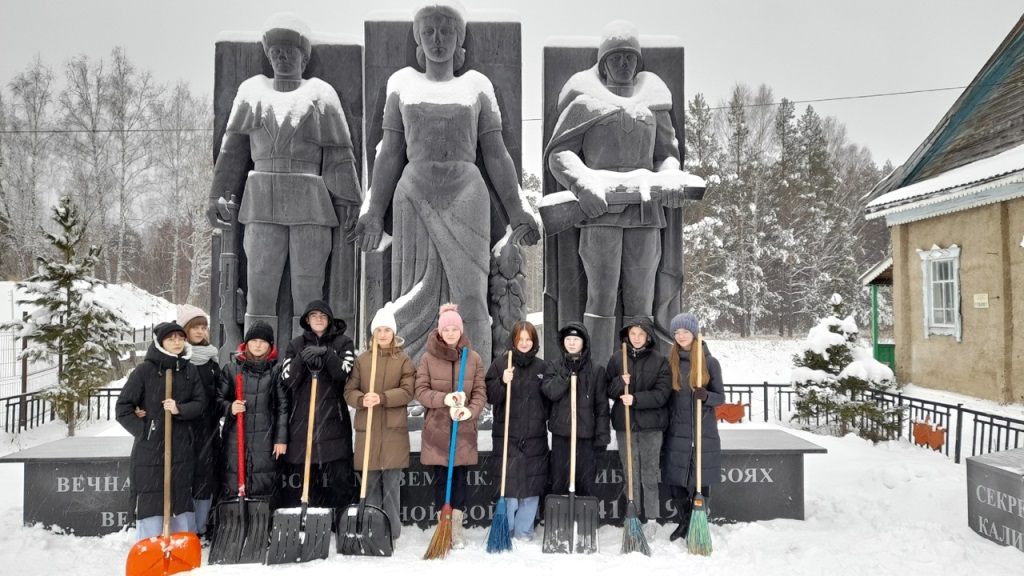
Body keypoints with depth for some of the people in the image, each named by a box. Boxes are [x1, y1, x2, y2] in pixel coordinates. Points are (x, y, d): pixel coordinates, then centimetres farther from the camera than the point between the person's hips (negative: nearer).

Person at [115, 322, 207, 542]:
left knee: (182, 500, 14)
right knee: (149, 502, -2)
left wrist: (179, 409, -13)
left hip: (181, 449, 4)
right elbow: (122, 408, -5)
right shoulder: (145, 370, -8)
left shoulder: (190, 370, 3)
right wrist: (145, 431, -9)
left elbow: (200, 403, 5)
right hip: (149, 449, -4)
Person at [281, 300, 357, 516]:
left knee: (338, 474, -4)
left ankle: (339, 520, 3)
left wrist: (326, 353, -18)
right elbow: (288, 379, 2)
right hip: (302, 419, 1)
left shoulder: (342, 343, 9)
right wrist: (302, 358, -14)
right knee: (298, 474, -2)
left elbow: (344, 373, -6)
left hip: (334, 418, -1)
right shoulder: (296, 344, 13)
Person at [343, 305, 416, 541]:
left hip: (393, 429, -2)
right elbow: (349, 391, 4)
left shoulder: (404, 360, 4)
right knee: (370, 483, 7)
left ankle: (391, 533, 10)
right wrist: (362, 399, -18)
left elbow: (407, 391, -6)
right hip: (367, 428, 2)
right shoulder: (362, 359, 8)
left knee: (391, 484, 1)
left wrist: (382, 398, -20)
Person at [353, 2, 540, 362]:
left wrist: (516, 210, -1)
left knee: (468, 296, -6)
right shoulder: (402, 83, 11)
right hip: (415, 198, 1)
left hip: (466, 198, 0)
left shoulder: (477, 85, 10)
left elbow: (496, 155, 7)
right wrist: (374, 212, 1)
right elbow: (390, 155, 9)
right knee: (416, 300, -1)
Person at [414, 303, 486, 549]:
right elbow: (421, 391, -5)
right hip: (436, 428, -1)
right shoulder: (428, 358, 0)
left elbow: (480, 392, 1)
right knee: (440, 477, 6)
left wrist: (470, 411, -18)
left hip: (464, 428, 1)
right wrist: (444, 398, -21)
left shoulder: (473, 358, 3)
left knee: (461, 477, 4)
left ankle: (457, 526, 14)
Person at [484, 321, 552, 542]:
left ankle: (524, 530, 19)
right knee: (508, 482, -1)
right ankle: (505, 530, 15)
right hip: (507, 434, -2)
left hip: (535, 436, 2)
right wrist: (502, 382, -19)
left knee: (532, 483, 5)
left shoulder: (543, 367, 8)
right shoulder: (501, 363, 1)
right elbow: (489, 395, -4)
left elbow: (551, 398, 13)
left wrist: (548, 419, 1)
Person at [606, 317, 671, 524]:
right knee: (630, 474, 8)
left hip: (651, 425, -2)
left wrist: (636, 399, -19)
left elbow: (662, 394, -8)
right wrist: (619, 383, -14)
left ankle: (651, 520, 10)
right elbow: (607, 390, 7)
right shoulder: (616, 360, 5)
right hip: (624, 424, 2)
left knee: (650, 474, 3)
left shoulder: (660, 361, -1)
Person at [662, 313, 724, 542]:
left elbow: (720, 397, 1)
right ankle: (685, 521, 24)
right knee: (676, 479, 3)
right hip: (677, 431, 2)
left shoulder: (710, 362, 0)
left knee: (701, 480, 3)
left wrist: (706, 395, -20)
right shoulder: (670, 361, 5)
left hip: (704, 430, -2)